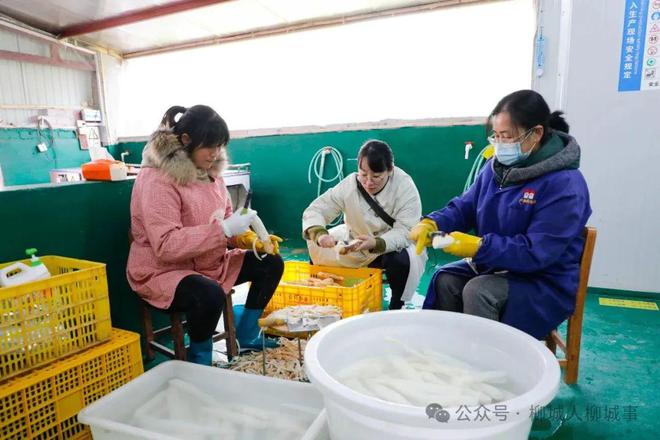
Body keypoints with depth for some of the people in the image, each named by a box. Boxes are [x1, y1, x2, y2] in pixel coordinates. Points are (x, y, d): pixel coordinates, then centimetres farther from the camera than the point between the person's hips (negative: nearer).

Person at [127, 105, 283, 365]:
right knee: (210, 294, -38)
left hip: (210, 262, 8)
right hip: (163, 270, -8)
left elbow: (224, 220, 10)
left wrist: (250, 239, -10)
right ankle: (199, 362, -8)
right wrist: (224, 229, -32)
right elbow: (166, 246, -29)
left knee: (271, 263, 1)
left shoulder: (209, 172, 3)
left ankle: (246, 335, 15)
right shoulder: (157, 179, -21)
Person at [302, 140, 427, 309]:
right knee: (318, 250, -12)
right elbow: (314, 210, -18)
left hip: (395, 245, -3)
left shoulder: (405, 187, -23)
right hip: (355, 243, 3)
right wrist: (319, 234, -41)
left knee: (400, 260, -34)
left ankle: (396, 307, -7)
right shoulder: (349, 185, -17)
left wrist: (376, 243, -47)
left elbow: (405, 232, -28)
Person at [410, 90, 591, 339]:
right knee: (445, 279, -12)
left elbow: (538, 252, -28)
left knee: (478, 291, -29)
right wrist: (431, 223, -17)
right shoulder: (497, 166, 0)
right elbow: (465, 206, 3)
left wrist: (479, 247, -36)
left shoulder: (565, 183, -22)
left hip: (546, 284, -7)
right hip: (496, 266, 7)